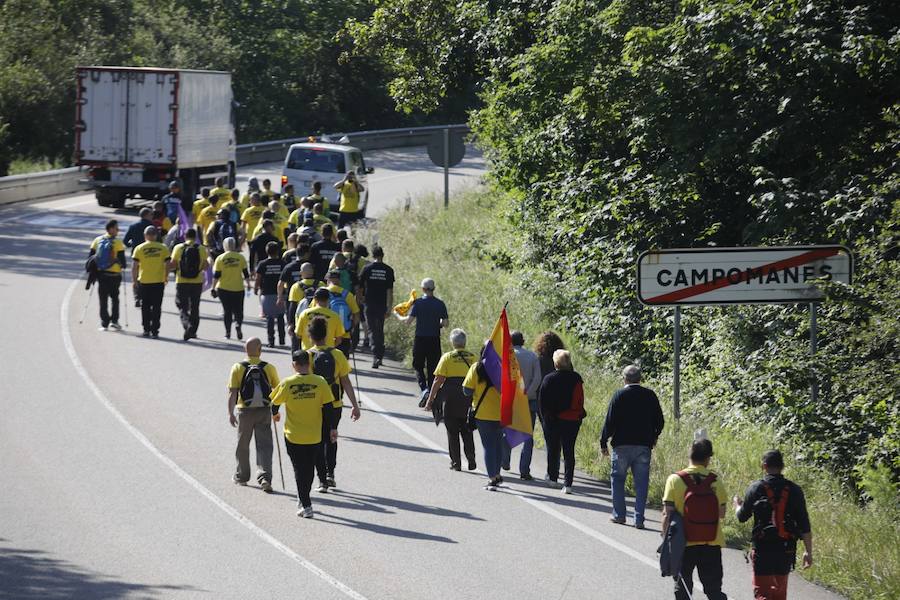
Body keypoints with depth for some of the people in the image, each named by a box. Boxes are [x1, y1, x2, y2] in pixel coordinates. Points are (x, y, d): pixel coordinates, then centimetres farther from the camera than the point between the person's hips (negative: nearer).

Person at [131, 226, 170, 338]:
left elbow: (134, 267, -4)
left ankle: (146, 329, 13)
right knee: (156, 307, 5)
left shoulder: (139, 249, -3)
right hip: (159, 281, 0)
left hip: (144, 282, 0)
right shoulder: (163, 248, -2)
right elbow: (168, 265, -1)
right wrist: (166, 278, 12)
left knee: (145, 307, 12)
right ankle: (155, 330, 2)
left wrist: (134, 280, 7)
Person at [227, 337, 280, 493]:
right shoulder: (269, 368, 0)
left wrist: (230, 413, -10)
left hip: (245, 410, 0)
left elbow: (233, 392, -9)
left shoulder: (238, 368, -3)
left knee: (243, 445, 16)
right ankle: (264, 477, -14)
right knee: (264, 445, 1)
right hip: (264, 410, 0)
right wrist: (276, 411, 19)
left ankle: (241, 476, 30)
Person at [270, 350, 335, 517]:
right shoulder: (320, 383, -8)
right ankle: (303, 500, 33)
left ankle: (306, 505, -1)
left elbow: (274, 403, 2)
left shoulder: (287, 383, -11)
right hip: (315, 436, 2)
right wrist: (332, 428, 3)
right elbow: (328, 408, -6)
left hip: (294, 436, -2)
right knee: (309, 470, 19)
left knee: (300, 471, 5)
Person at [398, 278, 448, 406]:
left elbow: (409, 319, -14)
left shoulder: (418, 303, -8)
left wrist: (399, 317, 6)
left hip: (420, 339, -2)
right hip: (435, 340, 2)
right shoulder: (440, 304, -1)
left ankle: (424, 389, -14)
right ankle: (431, 397, 8)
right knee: (432, 368, 9)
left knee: (418, 367, 10)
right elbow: (446, 323, -2)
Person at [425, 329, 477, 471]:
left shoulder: (447, 358, -5)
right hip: (468, 399, 3)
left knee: (452, 432, 6)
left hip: (450, 399, -3)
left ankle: (456, 462, 5)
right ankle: (471, 460, 4)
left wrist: (430, 400, -2)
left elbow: (438, 381, -7)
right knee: (467, 431, 14)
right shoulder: (473, 358, 3)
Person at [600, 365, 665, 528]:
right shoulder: (650, 396, 1)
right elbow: (660, 421, 7)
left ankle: (619, 515, 13)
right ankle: (639, 519, 2)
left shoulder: (619, 395, -8)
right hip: (644, 445, 2)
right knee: (641, 482, 5)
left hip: (622, 445, -2)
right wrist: (653, 437, 24)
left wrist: (603, 442, 1)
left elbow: (610, 421, -8)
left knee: (618, 479, 13)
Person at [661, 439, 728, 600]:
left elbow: (667, 514, -10)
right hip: (712, 544, 1)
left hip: (684, 544, -1)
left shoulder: (675, 480, -9)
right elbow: (722, 513, -2)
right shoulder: (715, 481, -5)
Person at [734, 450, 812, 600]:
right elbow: (805, 526, -1)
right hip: (786, 548, 3)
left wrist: (737, 506, 29)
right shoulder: (794, 490, 0)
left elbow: (742, 517, 6)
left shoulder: (756, 488, -6)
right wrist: (808, 552, 4)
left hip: (763, 548, -3)